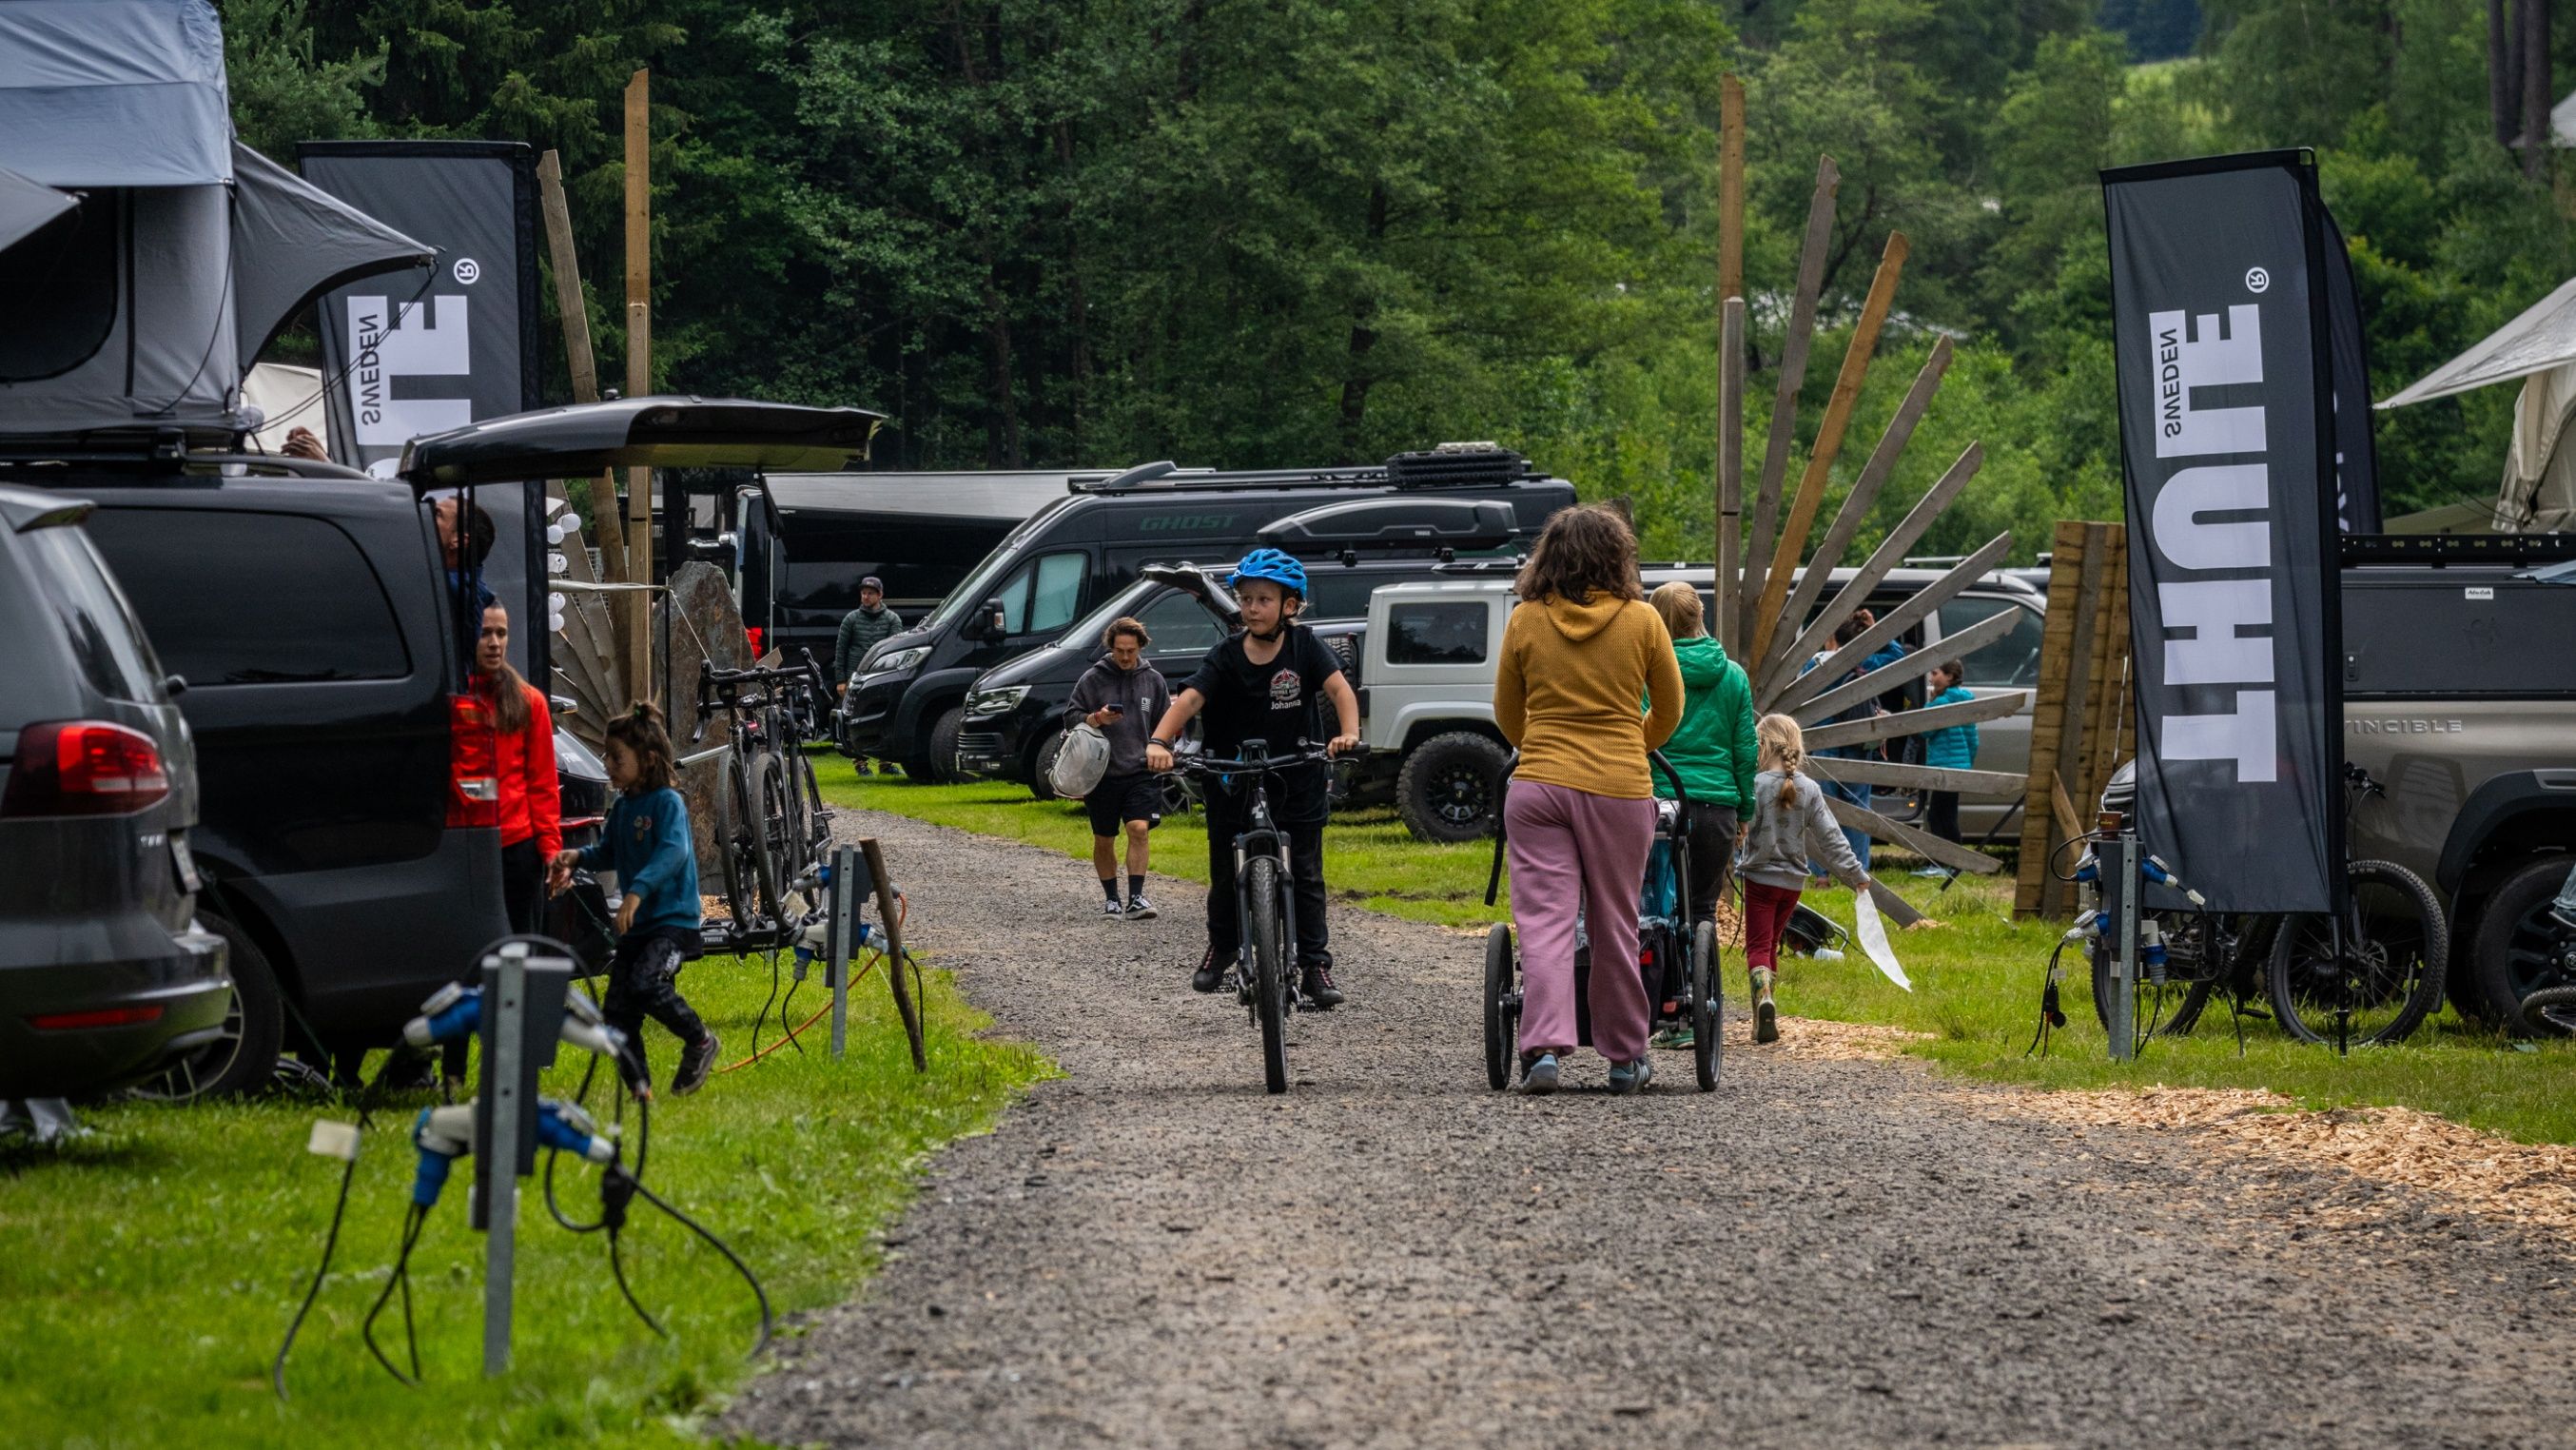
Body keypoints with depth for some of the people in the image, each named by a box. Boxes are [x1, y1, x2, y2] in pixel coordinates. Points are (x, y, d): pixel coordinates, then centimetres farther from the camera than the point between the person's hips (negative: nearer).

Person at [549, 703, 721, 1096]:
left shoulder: (667, 802, -12)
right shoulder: (622, 807, 12)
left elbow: (673, 851, -25)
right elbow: (609, 853, 22)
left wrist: (637, 891, -36)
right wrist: (578, 857, 1)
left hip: (673, 920, -8)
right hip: (636, 925, 8)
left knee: (647, 983, -28)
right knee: (616, 1012, 3)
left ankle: (700, 1041, -6)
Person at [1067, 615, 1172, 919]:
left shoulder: (1153, 680, 7)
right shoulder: (1092, 679, 0)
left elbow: (1166, 723, 16)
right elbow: (1071, 718, 1)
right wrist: (1096, 719, -17)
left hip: (1141, 771, 0)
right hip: (1103, 772, 0)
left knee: (1139, 829, -16)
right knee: (1103, 840, 7)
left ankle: (1135, 899, -16)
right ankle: (1111, 900, 20)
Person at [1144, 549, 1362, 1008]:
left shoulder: (1303, 645, -7)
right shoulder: (1227, 655, -8)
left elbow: (1338, 687, -18)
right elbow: (1190, 698, -20)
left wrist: (1348, 732, -38)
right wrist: (1159, 741, -37)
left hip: (1298, 785, -1)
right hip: (1233, 785, 1)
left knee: (1306, 876, -1)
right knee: (1225, 875, 12)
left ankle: (1315, 966, 4)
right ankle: (1220, 949, 33)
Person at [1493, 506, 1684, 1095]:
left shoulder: (1525, 621, 2)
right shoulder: (1641, 621, 0)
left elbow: (1506, 714, 13)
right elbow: (1669, 710, 13)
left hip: (1539, 785, 0)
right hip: (1620, 789, 0)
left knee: (1544, 921, 0)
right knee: (1614, 925, 10)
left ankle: (1542, 1047, -14)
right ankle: (1624, 1057, 18)